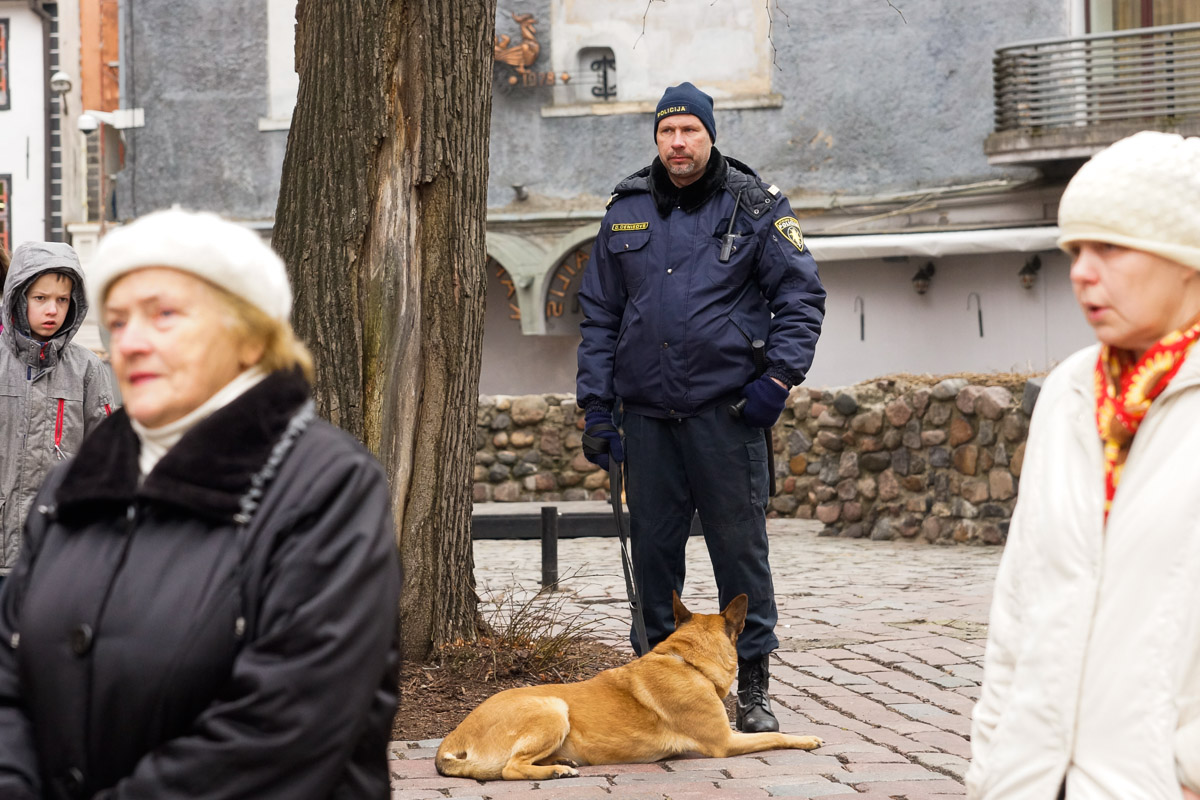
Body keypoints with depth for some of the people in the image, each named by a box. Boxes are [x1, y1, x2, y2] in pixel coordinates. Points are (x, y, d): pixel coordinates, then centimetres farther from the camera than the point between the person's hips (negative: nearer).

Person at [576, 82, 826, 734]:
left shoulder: (755, 207, 2)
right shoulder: (626, 212, 12)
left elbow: (801, 296, 3)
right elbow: (599, 315, 15)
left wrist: (777, 377, -8)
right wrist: (595, 405, 8)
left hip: (727, 411, -3)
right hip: (646, 415, 3)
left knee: (741, 548, -1)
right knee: (652, 549, 7)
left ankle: (753, 688, 8)